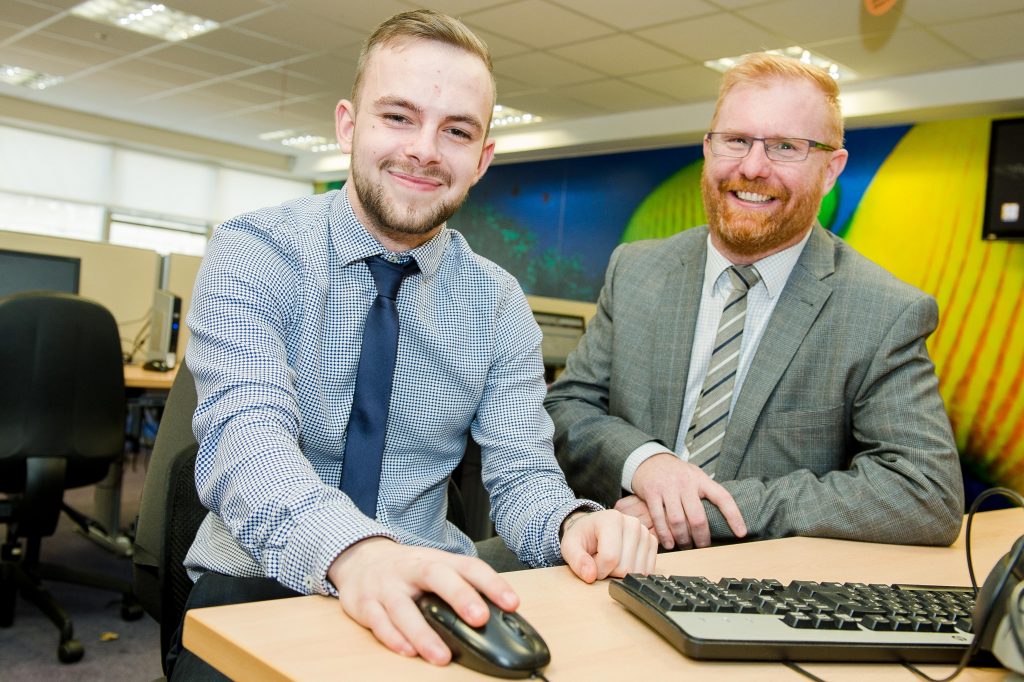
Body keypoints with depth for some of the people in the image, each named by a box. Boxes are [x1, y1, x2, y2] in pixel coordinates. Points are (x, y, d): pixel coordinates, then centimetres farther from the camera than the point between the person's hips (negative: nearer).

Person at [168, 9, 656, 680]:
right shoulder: (252, 253, -7)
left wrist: (573, 522, -25)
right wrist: (353, 551, -42)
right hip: (259, 582, -3)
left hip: (433, 592, 3)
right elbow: (244, 438, -22)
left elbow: (521, 476, -1)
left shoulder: (499, 303, 2)